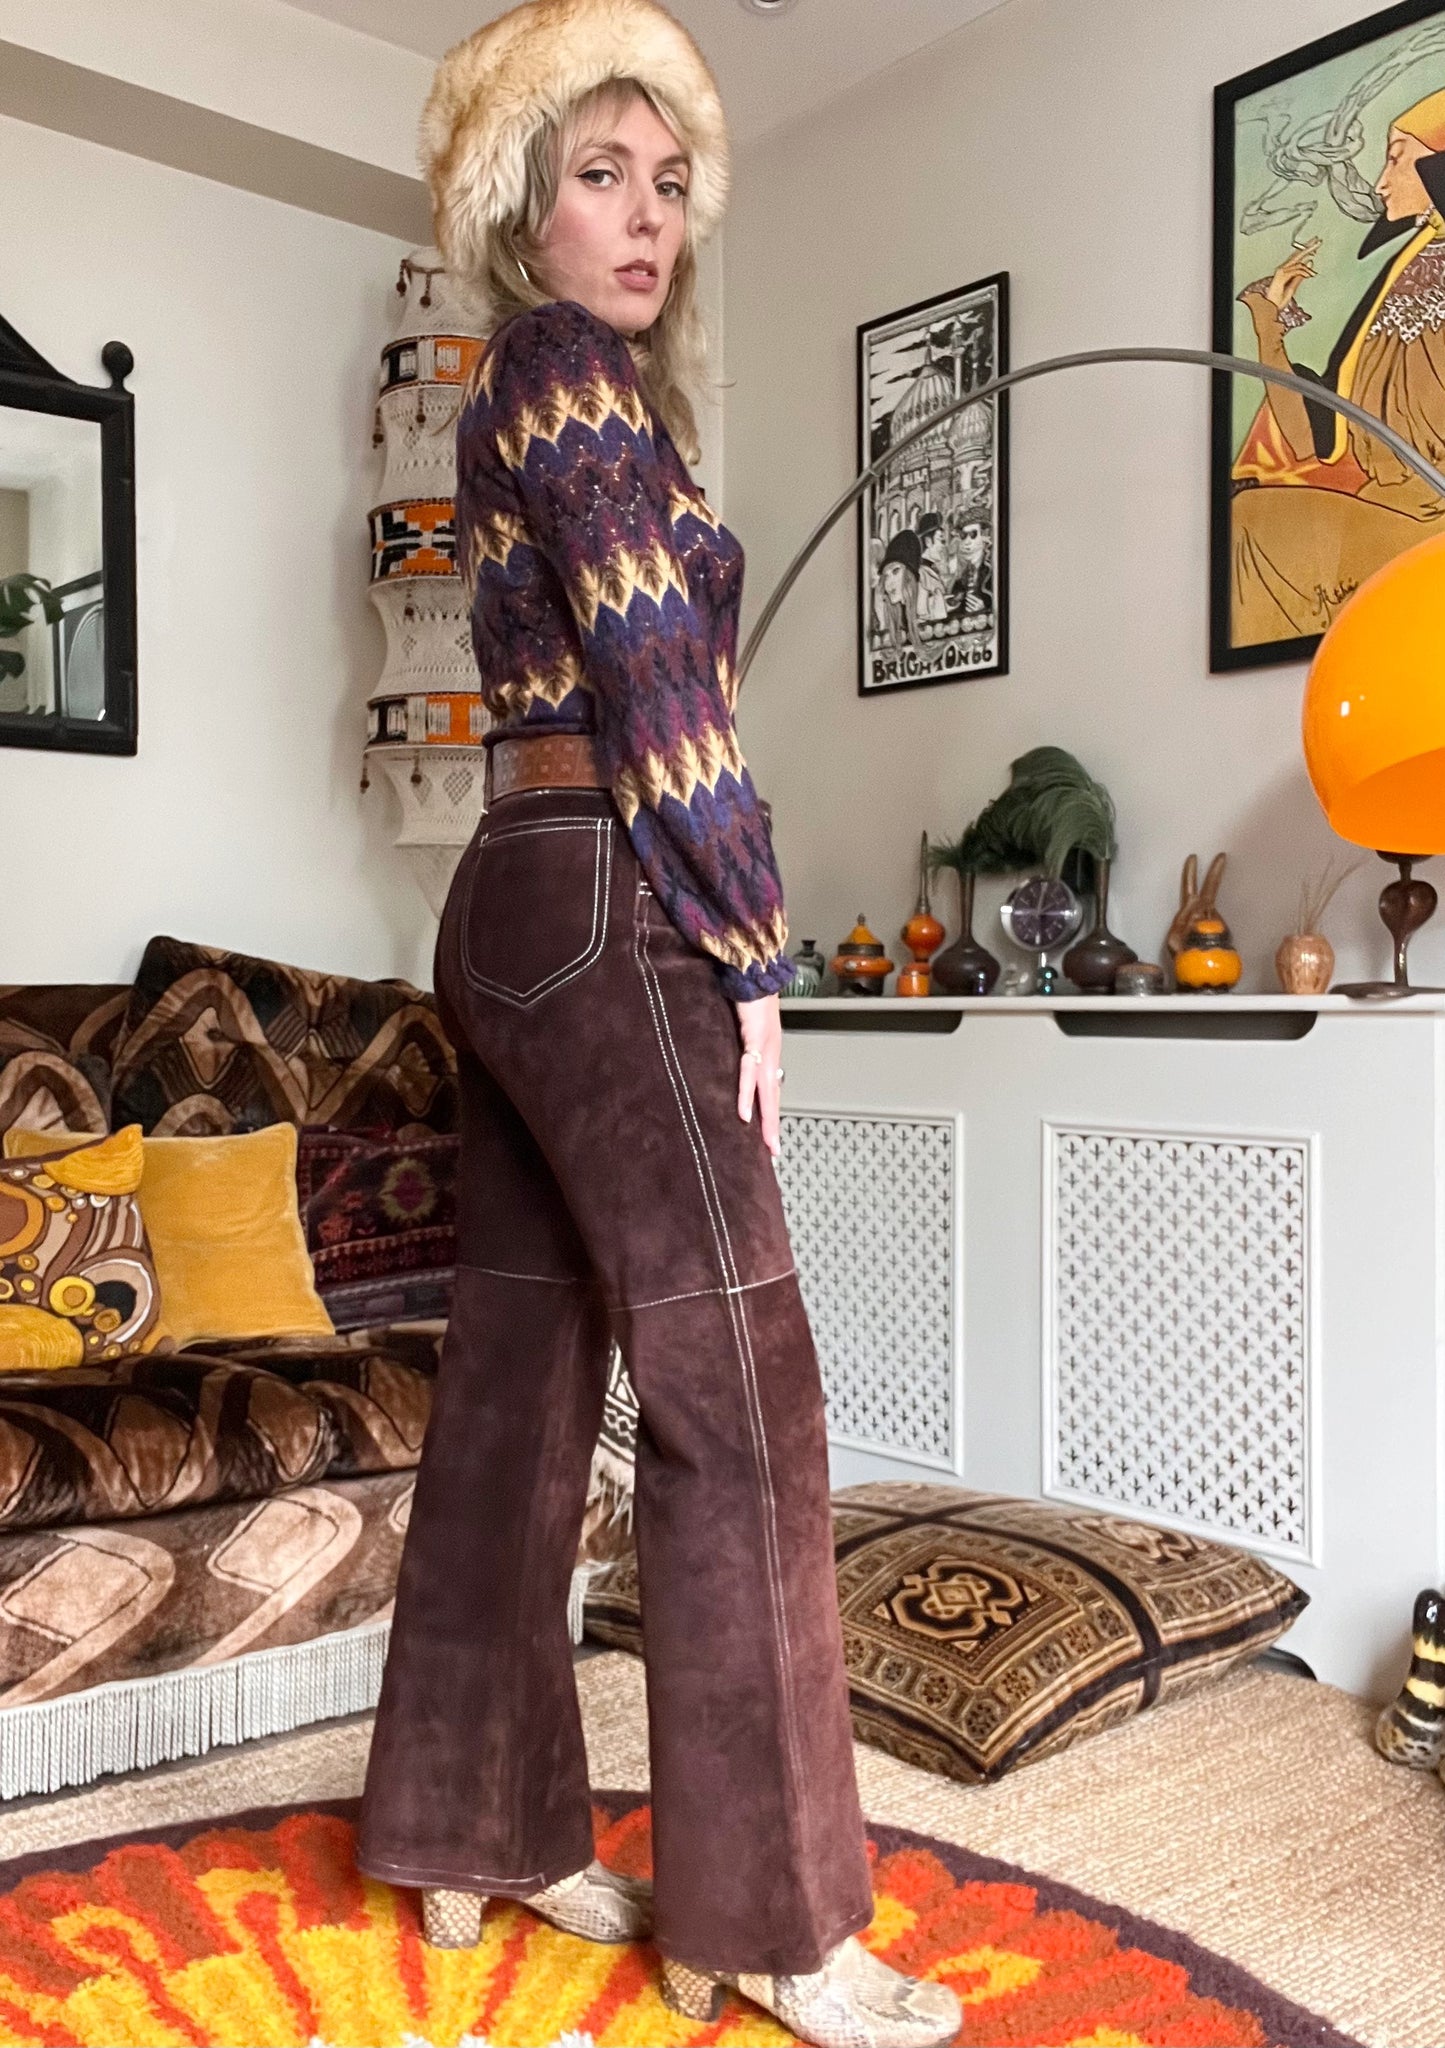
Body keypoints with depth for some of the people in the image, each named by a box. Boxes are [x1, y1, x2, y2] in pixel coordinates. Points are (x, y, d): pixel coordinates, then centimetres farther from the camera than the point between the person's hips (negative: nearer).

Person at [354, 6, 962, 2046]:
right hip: (611, 915, -10)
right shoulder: (572, 371, -5)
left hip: (512, 907, 10)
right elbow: (664, 690, -14)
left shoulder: (518, 405, 23)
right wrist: (749, 963, -11)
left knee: (521, 1379, 10)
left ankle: (480, 1834, 21)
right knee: (735, 1398, -7)